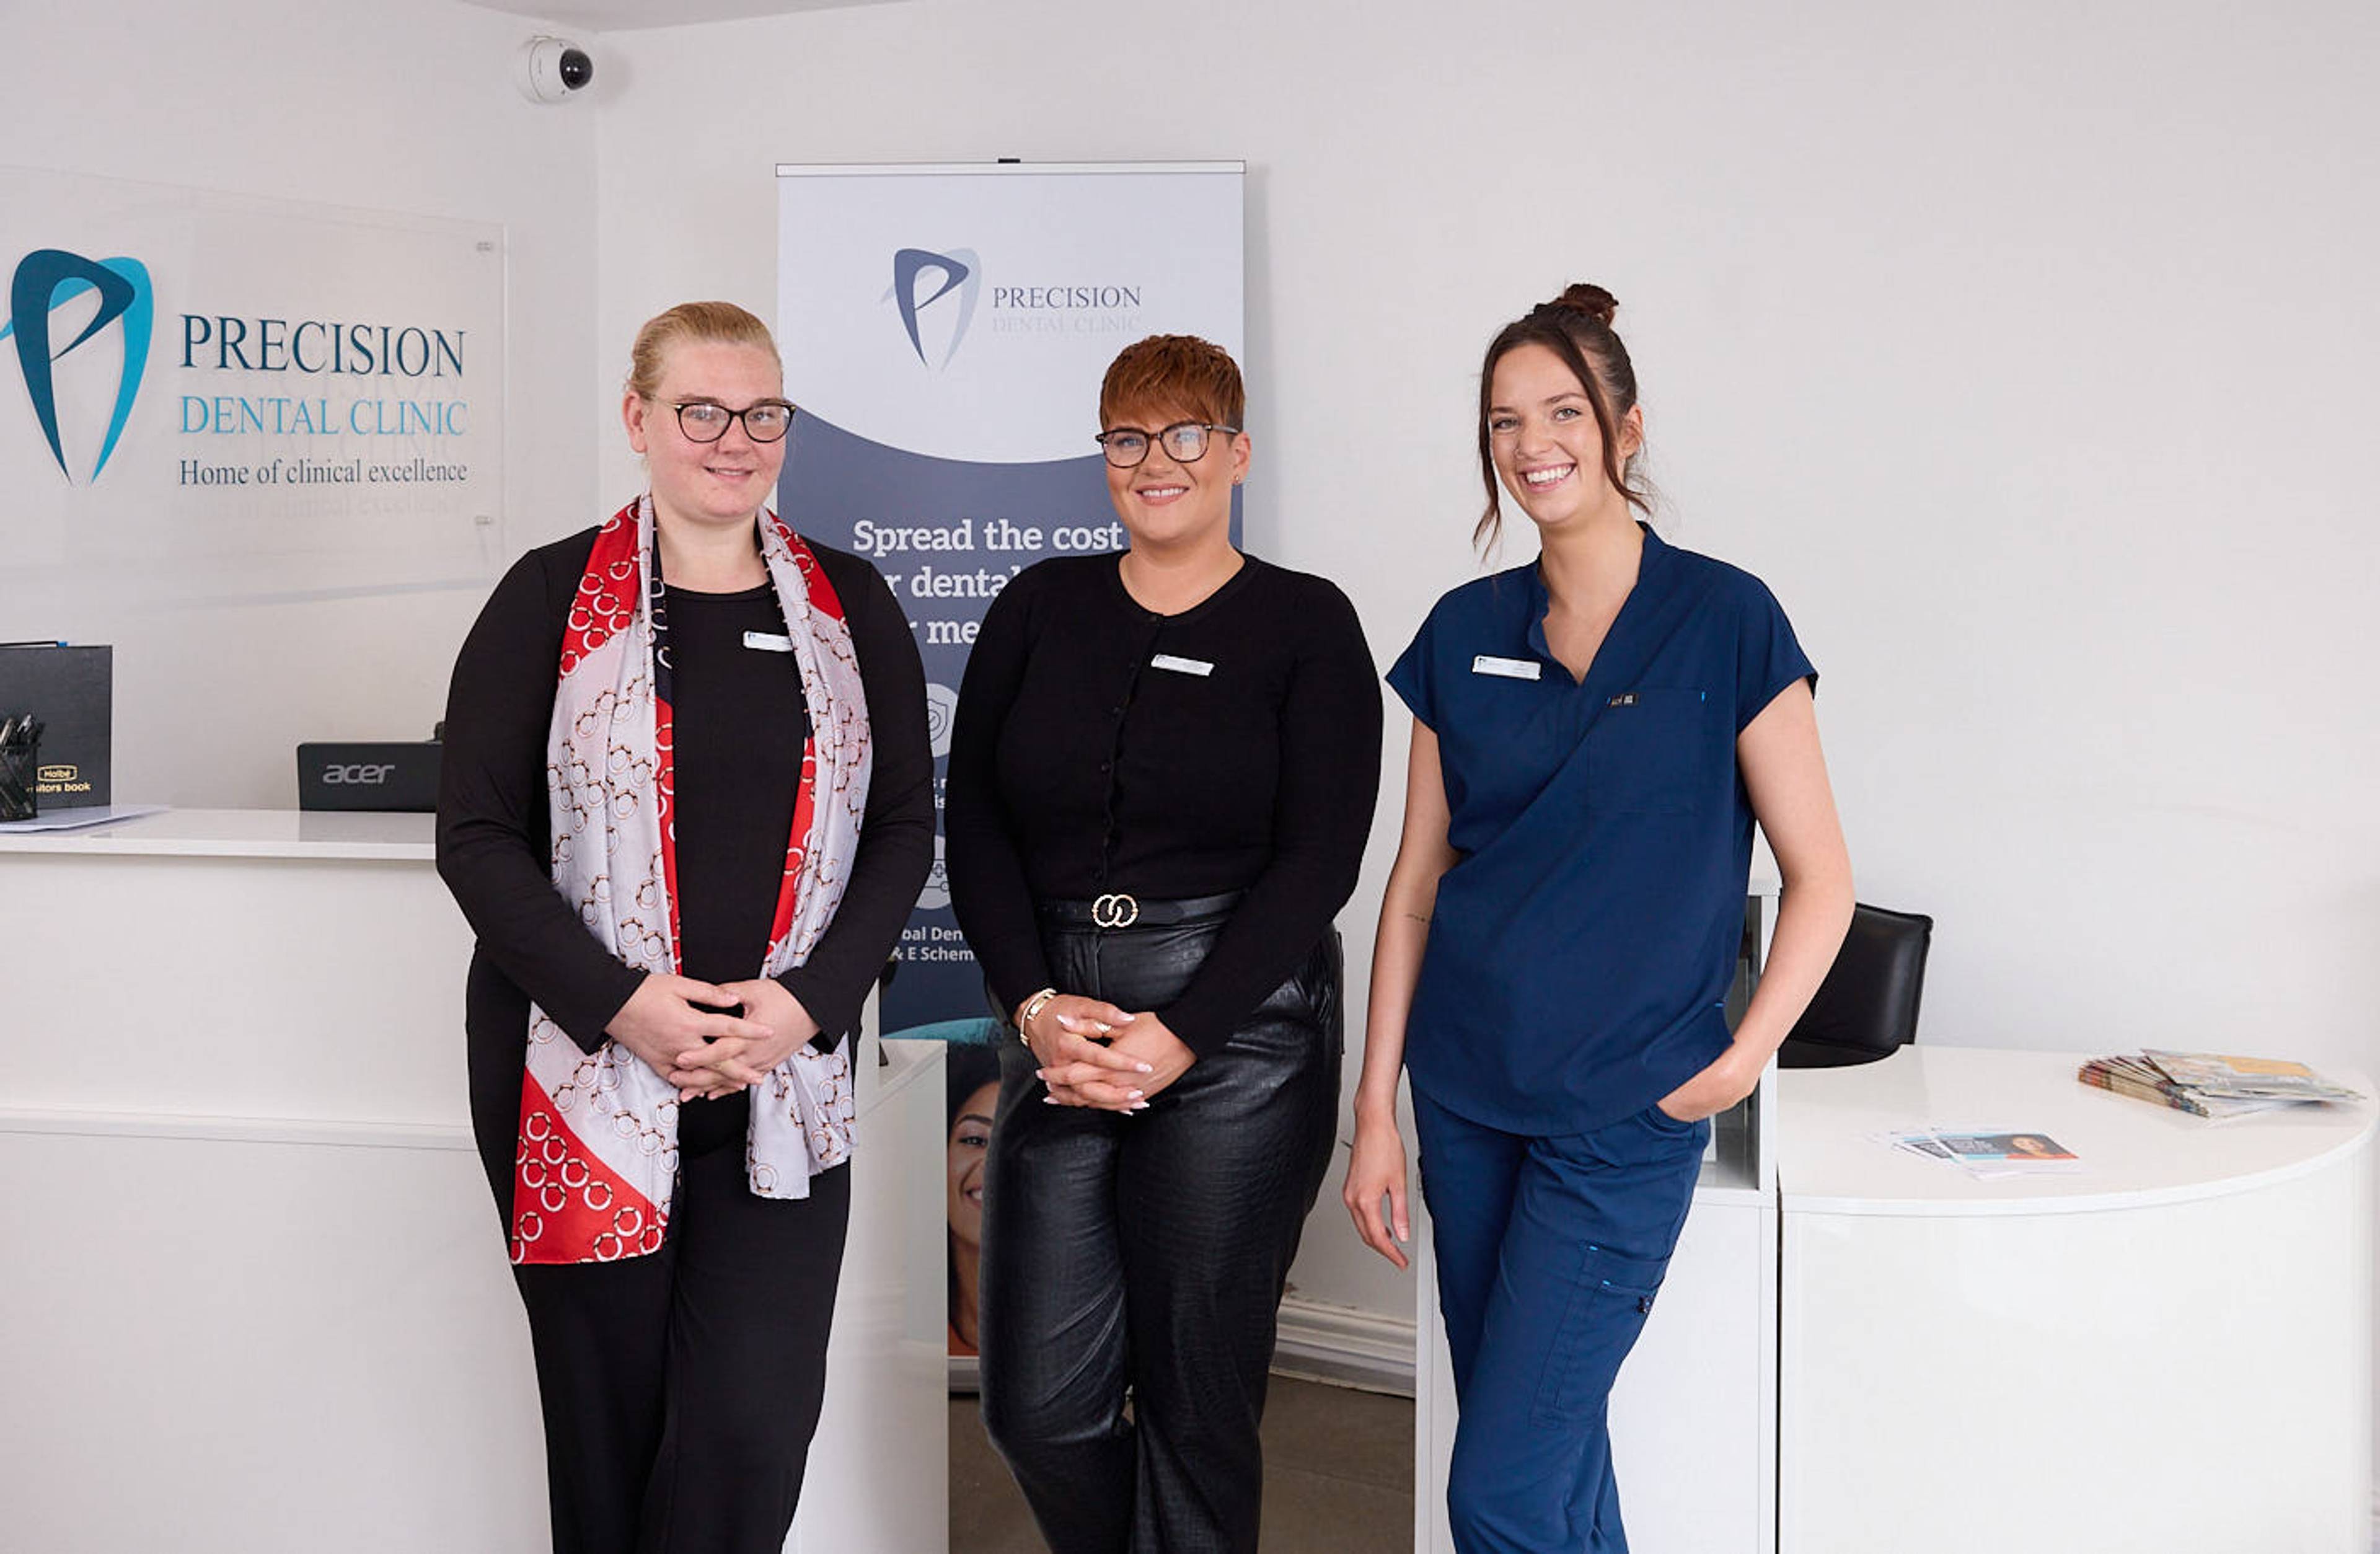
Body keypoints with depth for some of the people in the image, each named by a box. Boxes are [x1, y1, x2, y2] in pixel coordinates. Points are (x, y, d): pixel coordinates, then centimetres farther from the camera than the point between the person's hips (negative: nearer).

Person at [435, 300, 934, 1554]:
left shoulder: (850, 606, 8)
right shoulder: (552, 598, 2)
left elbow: (902, 826, 7)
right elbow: (477, 837, -3)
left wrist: (808, 1001, -8)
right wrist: (619, 1003, -14)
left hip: (784, 1076, 2)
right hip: (584, 1071, -1)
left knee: (757, 1426, -4)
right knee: (609, 1417, 7)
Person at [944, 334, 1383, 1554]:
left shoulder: (1306, 624, 1)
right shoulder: (1040, 608, 10)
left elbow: (1318, 860, -5)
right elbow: (974, 823, 6)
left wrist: (1176, 1037, -12)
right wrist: (1035, 1005, -8)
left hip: (1238, 1031, -3)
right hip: (1058, 1025, 3)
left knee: (1196, 1392, 5)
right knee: (1035, 1402, 3)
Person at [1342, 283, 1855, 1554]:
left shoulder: (1725, 620, -7)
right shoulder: (1465, 632, 5)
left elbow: (1820, 878, -3)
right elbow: (1417, 878, 7)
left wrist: (1741, 1057, -14)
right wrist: (1376, 1107, 4)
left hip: (1625, 1113, -4)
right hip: (1468, 1095, 5)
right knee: (1553, 1452, 15)